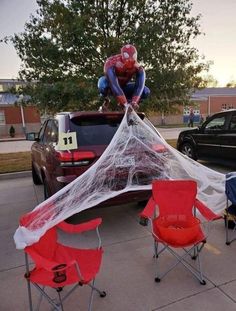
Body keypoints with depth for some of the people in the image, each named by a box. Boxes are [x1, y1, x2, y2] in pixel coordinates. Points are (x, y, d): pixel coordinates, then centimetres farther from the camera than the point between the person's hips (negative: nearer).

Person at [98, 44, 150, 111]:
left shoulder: (138, 68, -23)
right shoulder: (112, 62, -34)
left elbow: (140, 85, -33)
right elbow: (114, 85, -44)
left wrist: (134, 102, -51)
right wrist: (125, 104, -52)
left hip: (124, 86, 3)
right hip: (111, 87, -3)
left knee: (146, 91, -20)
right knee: (103, 84, -40)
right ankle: (106, 100, -8)